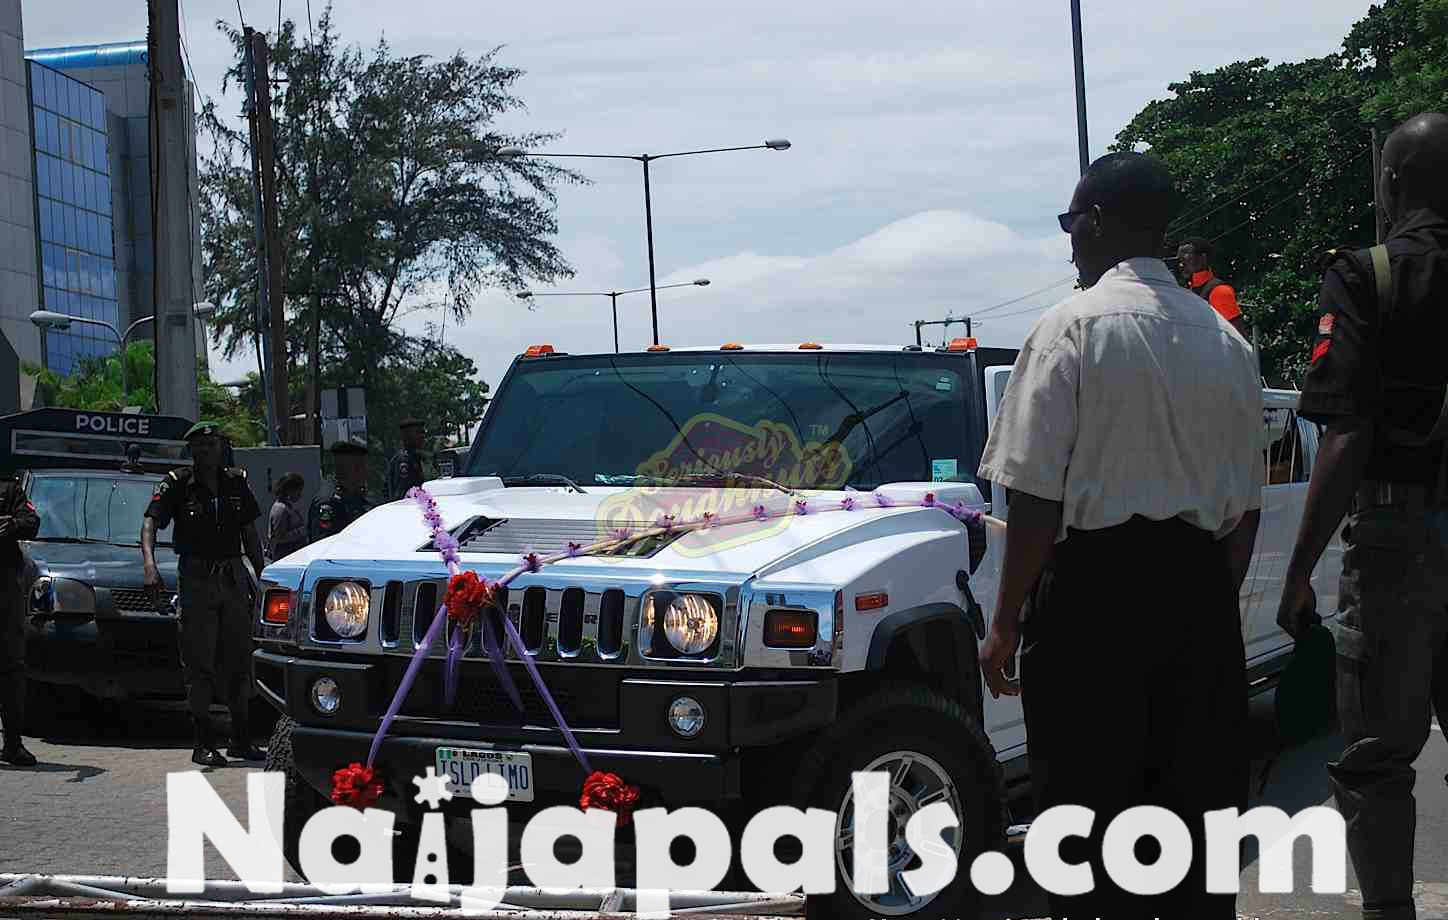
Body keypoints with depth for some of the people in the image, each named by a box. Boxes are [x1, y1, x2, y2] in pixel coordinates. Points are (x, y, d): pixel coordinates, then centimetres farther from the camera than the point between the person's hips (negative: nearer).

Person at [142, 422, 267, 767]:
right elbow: (150, 521, -16)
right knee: (199, 663, -3)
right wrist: (149, 561, -33)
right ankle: (203, 743, 1)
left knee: (239, 661, 8)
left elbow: (250, 534, 16)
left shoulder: (236, 483, 9)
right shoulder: (177, 484, -4)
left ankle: (241, 739, 18)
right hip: (196, 579, -4)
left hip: (234, 579, 4)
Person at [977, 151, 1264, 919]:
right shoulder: (1225, 340, 9)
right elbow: (1246, 504, 11)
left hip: (1095, 583, -5)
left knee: (1091, 806, 0)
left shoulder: (1074, 327, -8)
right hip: (1201, 593, 6)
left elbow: (1038, 495, -12)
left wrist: (1006, 622, -6)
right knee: (1197, 803, 11)